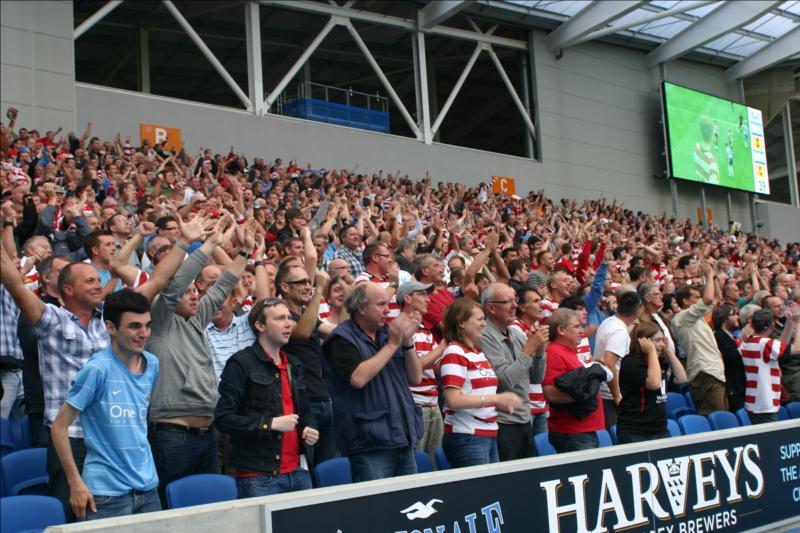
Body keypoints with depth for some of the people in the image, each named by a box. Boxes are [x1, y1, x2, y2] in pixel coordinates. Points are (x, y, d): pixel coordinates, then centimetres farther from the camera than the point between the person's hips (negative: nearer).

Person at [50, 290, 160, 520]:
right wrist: (75, 482, -12)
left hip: (148, 485, 6)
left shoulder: (152, 364, 4)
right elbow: (59, 427, -10)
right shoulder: (97, 369, -14)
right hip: (107, 492, -6)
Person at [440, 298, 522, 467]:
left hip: (490, 435, 8)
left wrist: (502, 402, 6)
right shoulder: (455, 352, -12)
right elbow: (453, 400, -20)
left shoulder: (479, 352, 14)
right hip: (467, 437, -8)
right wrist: (496, 399, -18)